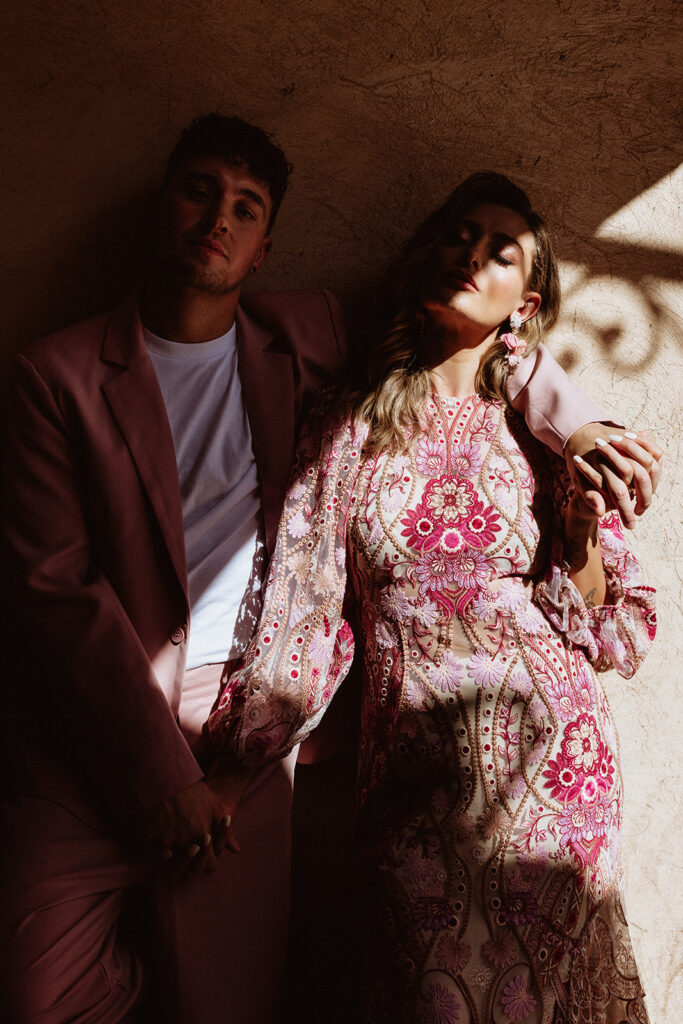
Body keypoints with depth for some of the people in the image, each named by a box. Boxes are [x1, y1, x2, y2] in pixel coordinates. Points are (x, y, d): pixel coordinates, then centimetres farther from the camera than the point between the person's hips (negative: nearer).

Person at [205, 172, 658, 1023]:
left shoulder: (545, 438, 3)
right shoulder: (348, 434, 3)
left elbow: (618, 639, 3)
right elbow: (301, 615, 2)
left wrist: (584, 523, -13)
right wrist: (226, 774, -1)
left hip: (549, 763, 1)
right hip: (412, 776, 0)